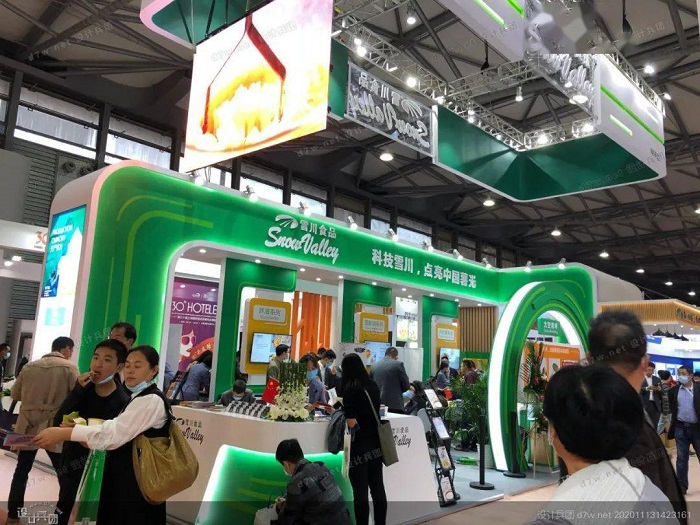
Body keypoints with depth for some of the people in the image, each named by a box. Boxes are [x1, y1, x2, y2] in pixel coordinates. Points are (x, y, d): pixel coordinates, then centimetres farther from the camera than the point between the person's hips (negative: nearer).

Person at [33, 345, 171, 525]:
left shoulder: (152, 400, -18)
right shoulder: (139, 397, 15)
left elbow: (114, 433, -24)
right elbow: (120, 435, 9)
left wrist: (64, 434, -22)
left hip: (136, 484, -9)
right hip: (126, 479, 9)